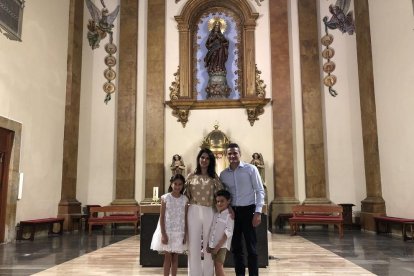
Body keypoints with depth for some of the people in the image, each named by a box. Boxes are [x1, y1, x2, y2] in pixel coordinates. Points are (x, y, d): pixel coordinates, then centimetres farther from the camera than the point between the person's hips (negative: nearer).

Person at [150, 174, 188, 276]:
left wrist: (185, 235, -1)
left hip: (179, 232, 2)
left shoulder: (184, 199, 0)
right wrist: (163, 234, -11)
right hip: (167, 231, -2)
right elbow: (162, 217, -7)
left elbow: (185, 218, 2)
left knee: (175, 257, 10)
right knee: (168, 257, 3)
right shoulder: (165, 198, -6)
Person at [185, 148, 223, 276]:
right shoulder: (191, 176, 7)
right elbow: (186, 195, 10)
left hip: (209, 212, 0)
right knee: (194, 244, 4)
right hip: (194, 212, 0)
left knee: (209, 245, 7)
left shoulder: (214, 177, 8)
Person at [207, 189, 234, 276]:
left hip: (222, 245, -7)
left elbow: (228, 233, -15)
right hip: (213, 245, 7)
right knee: (216, 265, 10)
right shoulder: (215, 215, 12)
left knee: (218, 265, -11)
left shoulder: (229, 216, -10)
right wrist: (208, 245, 8)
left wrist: (218, 247, -17)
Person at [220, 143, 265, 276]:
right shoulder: (223, 174, 6)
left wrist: (258, 212, -13)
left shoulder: (250, 169, -5)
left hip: (248, 210, -4)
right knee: (235, 247, 12)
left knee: (251, 247, 2)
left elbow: (260, 191, -6)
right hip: (232, 212, 4)